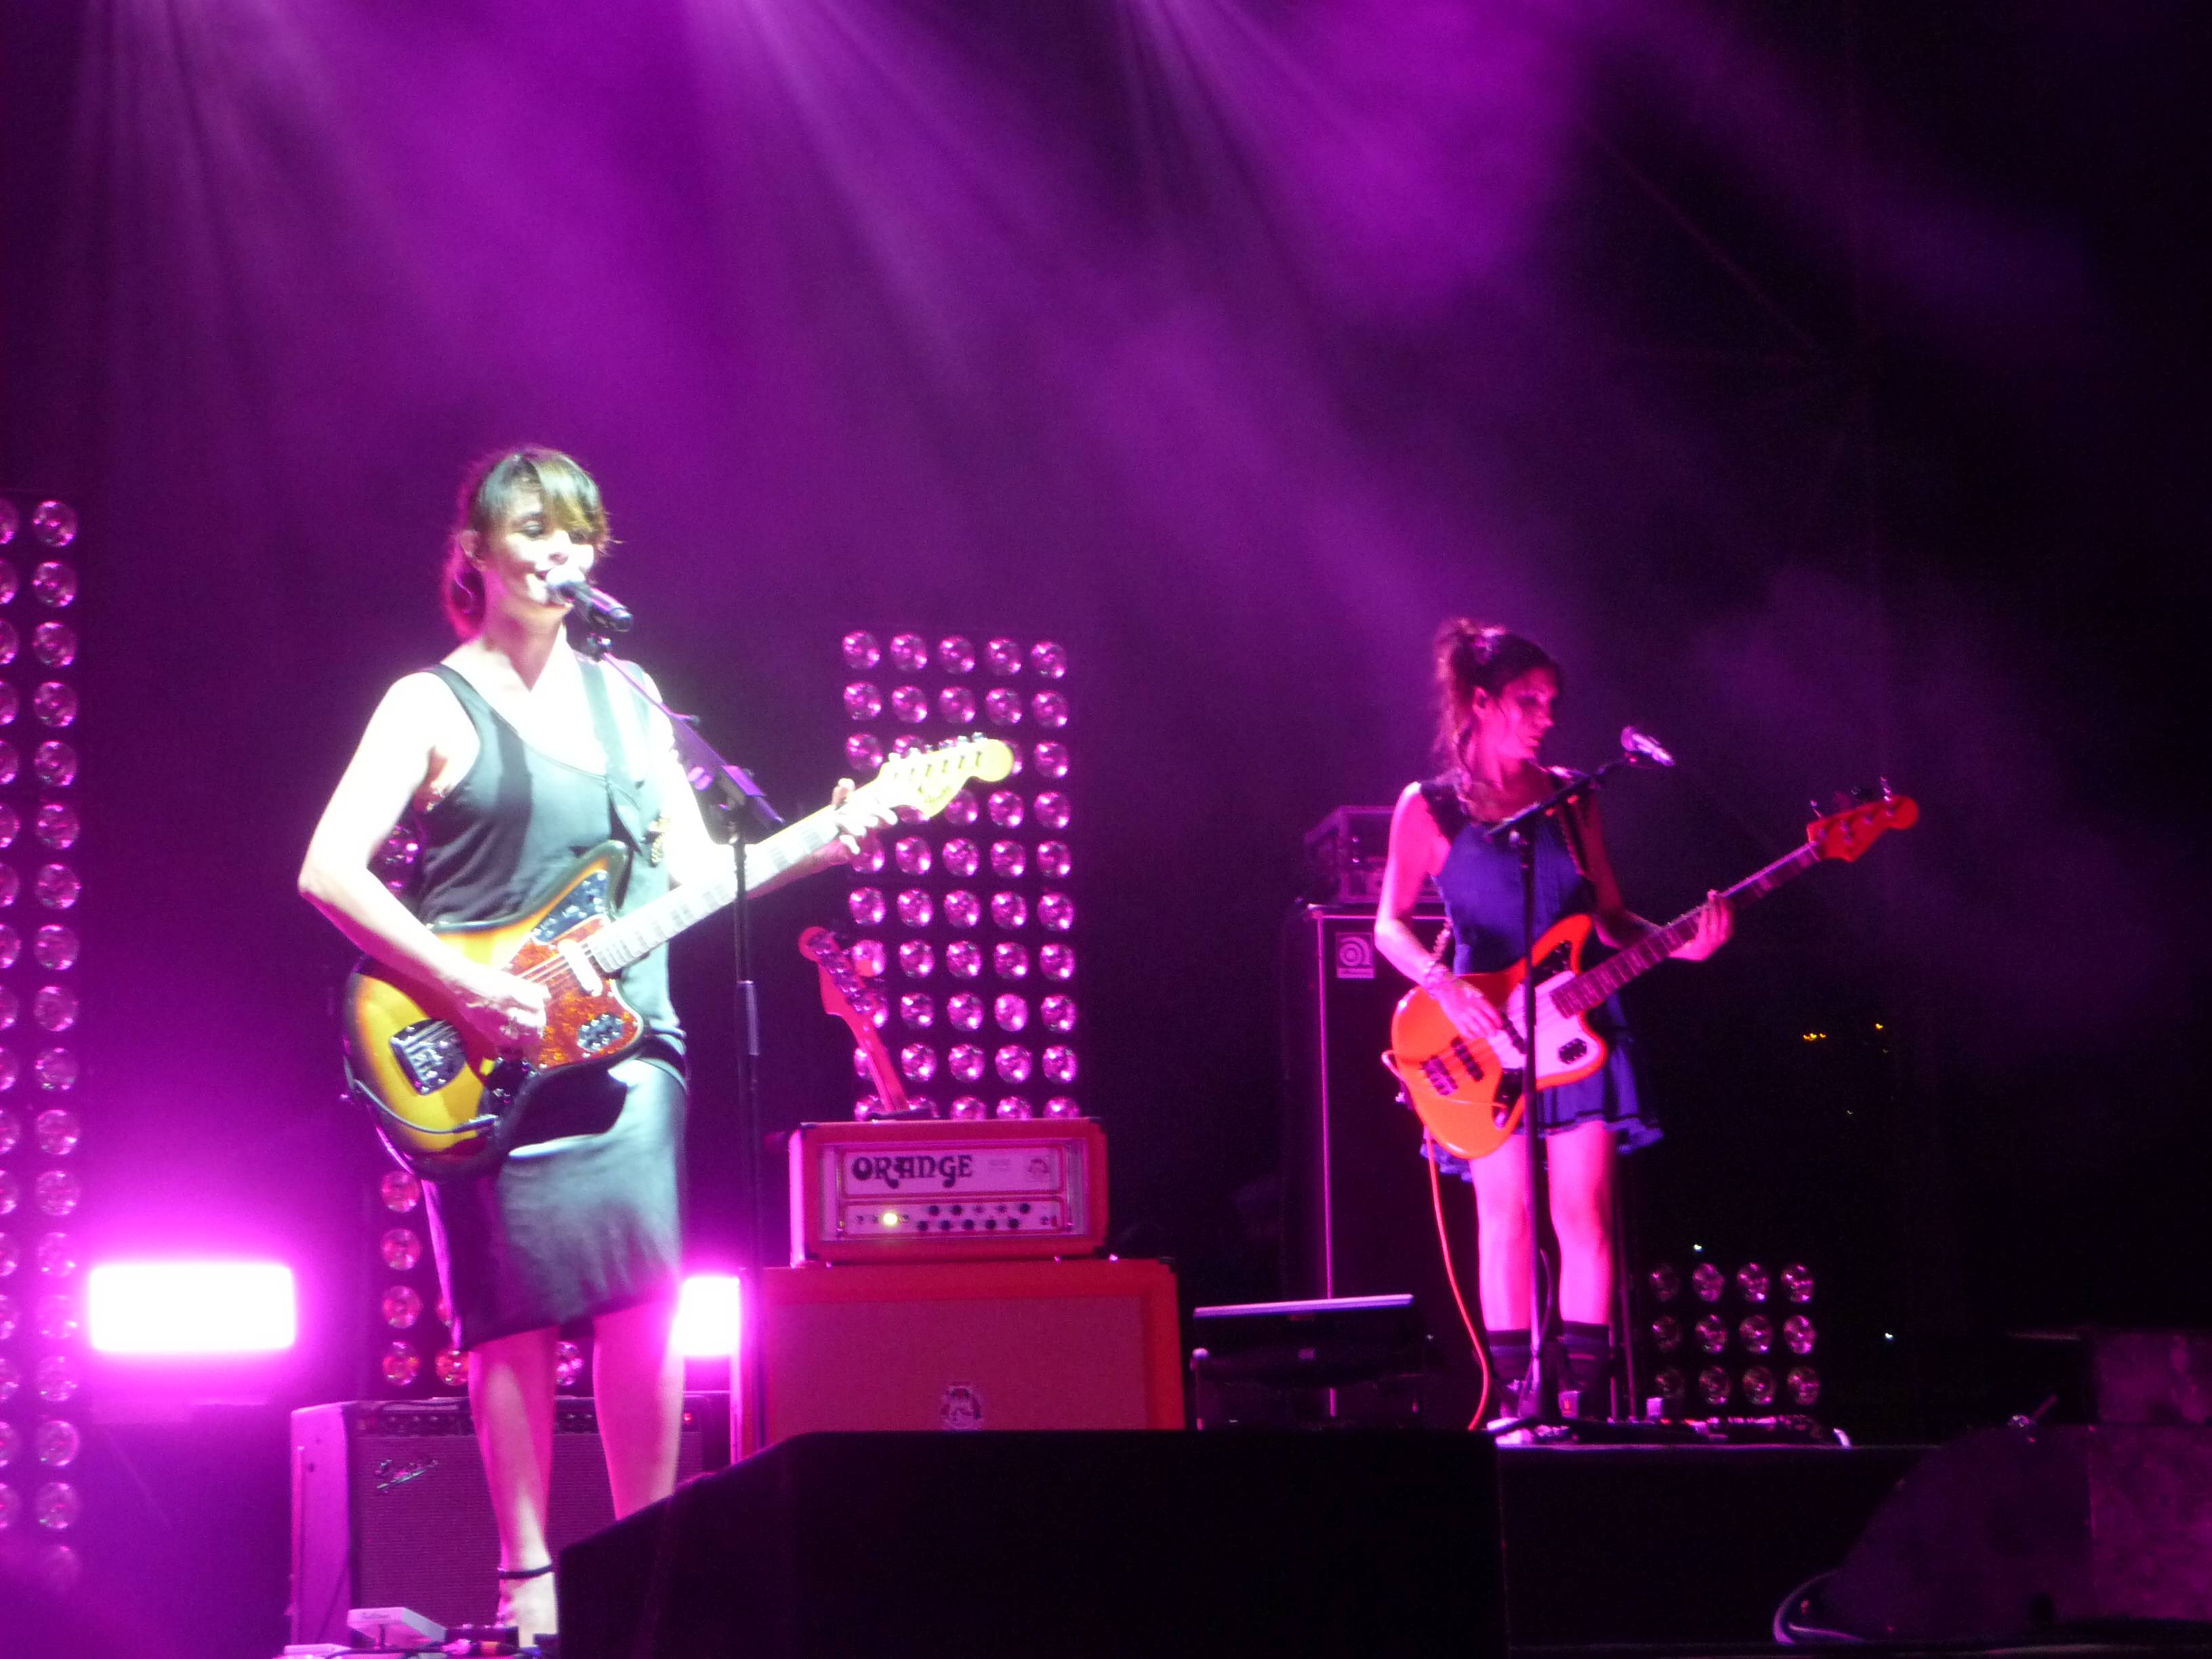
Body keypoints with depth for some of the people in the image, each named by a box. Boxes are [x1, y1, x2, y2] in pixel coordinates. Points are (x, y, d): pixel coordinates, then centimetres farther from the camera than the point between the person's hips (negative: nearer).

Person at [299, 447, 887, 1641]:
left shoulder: (624, 697, 18)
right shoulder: (433, 705, 1)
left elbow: (694, 866, 19)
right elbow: (329, 870, -10)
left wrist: (815, 849, 1)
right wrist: (467, 987, -17)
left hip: (623, 1039, 4)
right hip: (488, 1054, -3)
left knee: (641, 1294, -10)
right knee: (512, 1315, -4)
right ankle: (529, 1580, 2)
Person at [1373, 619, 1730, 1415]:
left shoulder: (1568, 796, 11)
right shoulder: (1430, 807, 2)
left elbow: (1609, 916, 13)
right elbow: (1390, 924, -1)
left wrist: (1676, 943, -4)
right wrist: (1442, 984, -18)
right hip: (1483, 1030, -2)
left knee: (1583, 1208, -4)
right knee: (1506, 1210, -5)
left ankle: (1584, 1392, 0)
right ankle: (1515, 1396, 0)